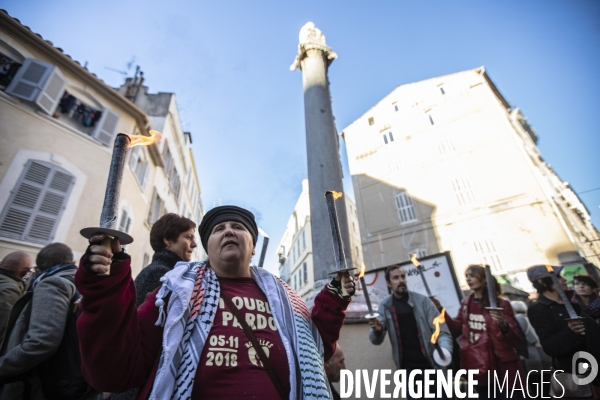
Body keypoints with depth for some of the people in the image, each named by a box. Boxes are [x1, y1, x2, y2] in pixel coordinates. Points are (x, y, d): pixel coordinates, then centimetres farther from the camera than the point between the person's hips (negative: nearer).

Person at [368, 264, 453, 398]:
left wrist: (445, 350, -28)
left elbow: (442, 331, -8)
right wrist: (377, 330, -28)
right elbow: (376, 341, -5)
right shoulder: (385, 306, -5)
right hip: (407, 368, 1)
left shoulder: (422, 301, -9)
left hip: (431, 364, -1)